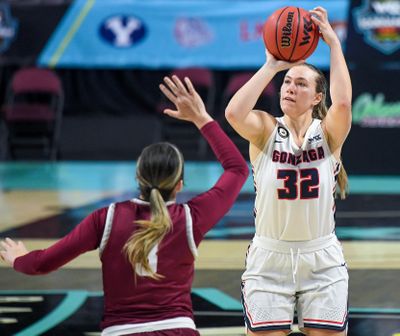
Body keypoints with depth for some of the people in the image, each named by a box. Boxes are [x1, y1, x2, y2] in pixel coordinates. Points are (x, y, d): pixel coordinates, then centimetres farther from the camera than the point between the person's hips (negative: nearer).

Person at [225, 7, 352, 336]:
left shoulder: (328, 133, -2)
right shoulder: (266, 130, -2)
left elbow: (343, 103, -25)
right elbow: (234, 113, -24)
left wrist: (334, 43, -19)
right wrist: (272, 65, -16)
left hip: (322, 262, 0)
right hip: (269, 260, 0)